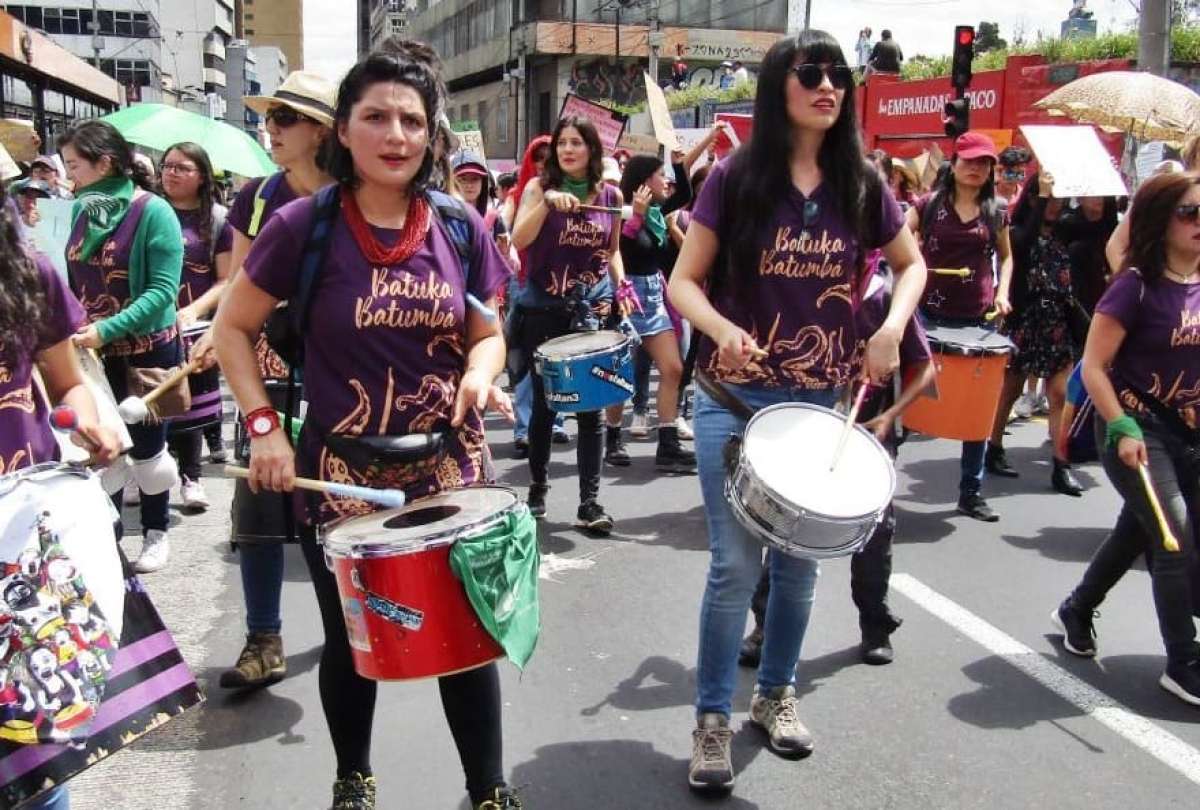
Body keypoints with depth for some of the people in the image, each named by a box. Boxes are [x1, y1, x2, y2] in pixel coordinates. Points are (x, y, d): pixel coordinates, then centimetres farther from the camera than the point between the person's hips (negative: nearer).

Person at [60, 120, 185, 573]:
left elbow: (163, 289, -19)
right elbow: (77, 281, 12)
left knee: (146, 447, 8)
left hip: (147, 350, -5)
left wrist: (107, 329, -26)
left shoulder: (152, 211, -14)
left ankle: (156, 533, 25)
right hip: (94, 353, 5)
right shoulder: (83, 211, 4)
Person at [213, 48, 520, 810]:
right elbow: (233, 330, -1)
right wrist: (265, 426, -12)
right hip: (343, 474, -1)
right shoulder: (305, 225, -9)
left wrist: (479, 375, -13)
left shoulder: (461, 228, -1)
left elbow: (487, 334, 9)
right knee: (352, 640, 15)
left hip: (452, 468, 2)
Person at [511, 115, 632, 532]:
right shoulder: (539, 187, -1)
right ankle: (537, 490, 25)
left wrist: (621, 287, 3)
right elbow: (518, 241, -15)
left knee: (590, 406, -3)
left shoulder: (611, 195, 6)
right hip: (544, 310, -1)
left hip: (592, 309, 1)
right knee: (544, 403, 9)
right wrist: (547, 202, -27)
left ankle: (589, 502, 2)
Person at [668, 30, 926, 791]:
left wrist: (893, 327, -3)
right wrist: (722, 330, -24)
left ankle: (776, 694, 34)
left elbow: (911, 263, 15)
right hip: (735, 396, -3)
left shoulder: (861, 183, 3)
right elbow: (684, 281, -4)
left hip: (822, 401, 4)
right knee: (736, 563, -5)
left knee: (800, 559, 13)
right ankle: (713, 719, 12)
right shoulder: (735, 177, -5)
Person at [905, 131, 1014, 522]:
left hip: (978, 318, 3)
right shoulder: (928, 204, 1)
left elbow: (1006, 256, 22)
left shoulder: (996, 213, 9)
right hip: (929, 313, -3)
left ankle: (971, 493, 16)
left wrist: (1002, 291, 6)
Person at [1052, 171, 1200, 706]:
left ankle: (1075, 612, 38)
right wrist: (1122, 429, -23)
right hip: (1136, 430, -7)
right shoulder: (1137, 285, -14)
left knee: (1138, 532, 17)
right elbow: (1093, 366, -15)